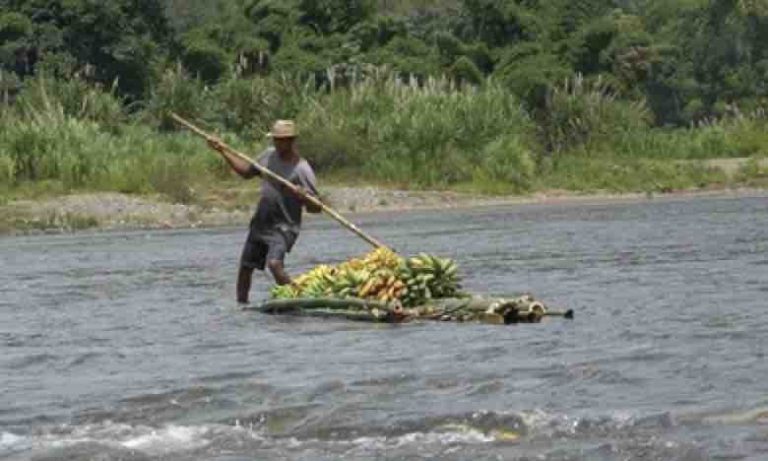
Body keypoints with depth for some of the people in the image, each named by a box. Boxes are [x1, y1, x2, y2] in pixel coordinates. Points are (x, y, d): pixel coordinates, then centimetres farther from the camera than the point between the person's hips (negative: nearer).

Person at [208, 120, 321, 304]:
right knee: (245, 266, 11)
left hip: (283, 227, -7)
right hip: (260, 224, 7)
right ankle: (241, 304, 28)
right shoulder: (270, 155, 4)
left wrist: (303, 197, -35)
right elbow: (247, 171, 21)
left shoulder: (302, 170, -15)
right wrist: (223, 151, 19)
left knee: (274, 263, -30)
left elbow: (315, 208, -14)